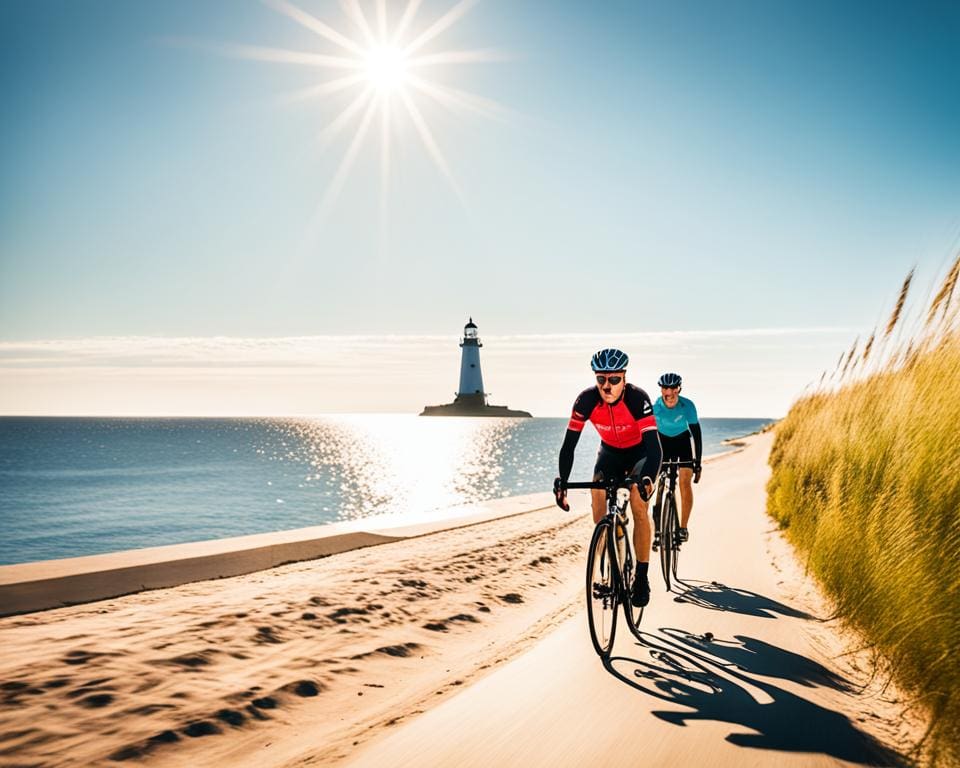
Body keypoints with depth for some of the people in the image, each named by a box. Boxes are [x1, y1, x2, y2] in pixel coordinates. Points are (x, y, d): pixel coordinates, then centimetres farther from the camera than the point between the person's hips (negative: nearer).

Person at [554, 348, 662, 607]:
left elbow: (653, 444, -39)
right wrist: (562, 481, -35)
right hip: (610, 451, 3)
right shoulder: (587, 400, -26)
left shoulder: (638, 398, -33)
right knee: (597, 490, -21)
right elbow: (569, 444, -24)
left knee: (639, 504, -22)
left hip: (639, 452, -2)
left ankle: (642, 578, -11)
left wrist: (648, 478, -56)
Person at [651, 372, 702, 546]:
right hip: (663, 440, 1)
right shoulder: (654, 406, -27)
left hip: (683, 440, -1)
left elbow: (696, 432, -23)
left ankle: (683, 527, -2)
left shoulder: (687, 406, -27)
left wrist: (698, 463, -27)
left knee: (684, 481, -13)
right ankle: (658, 529, -4)